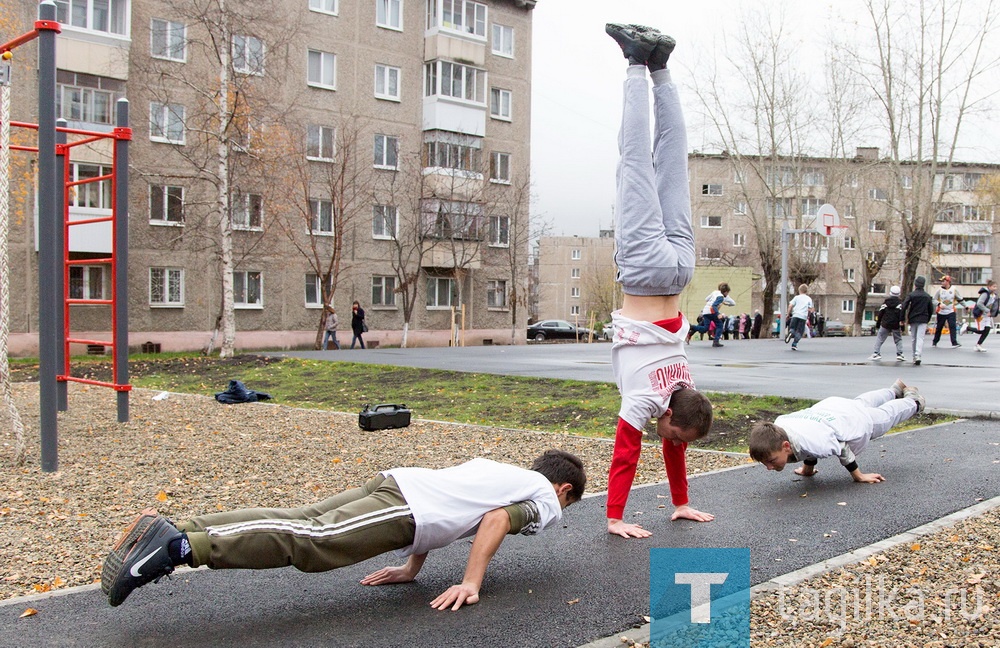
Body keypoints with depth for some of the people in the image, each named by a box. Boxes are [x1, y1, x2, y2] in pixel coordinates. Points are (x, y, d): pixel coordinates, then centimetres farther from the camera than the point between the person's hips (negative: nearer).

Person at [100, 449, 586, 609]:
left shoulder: (508, 473, 36)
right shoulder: (546, 501, 15)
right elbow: (497, 521, -5)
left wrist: (412, 566, 31)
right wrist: (470, 583, -3)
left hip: (394, 483, 7)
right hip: (406, 509, -7)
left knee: (294, 523, -4)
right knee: (310, 541, -21)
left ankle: (166, 532, -16)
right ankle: (180, 544, -35)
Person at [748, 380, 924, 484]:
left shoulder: (812, 441, -50)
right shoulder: (777, 430, -31)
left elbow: (842, 448, -28)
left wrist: (858, 476, -13)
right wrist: (808, 467, 8)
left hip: (860, 421, -5)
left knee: (886, 414, 31)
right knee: (863, 402, 38)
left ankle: (914, 401, 64)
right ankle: (896, 390, 70)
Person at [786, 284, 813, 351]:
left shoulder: (796, 297, 10)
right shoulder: (809, 299, 13)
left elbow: (790, 306, 2)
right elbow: (810, 309, 8)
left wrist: (788, 314, 12)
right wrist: (808, 316, 24)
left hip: (796, 315, 0)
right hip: (803, 317, 0)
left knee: (792, 328, 7)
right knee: (799, 332, 5)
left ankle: (790, 332, -29)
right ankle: (794, 344, -7)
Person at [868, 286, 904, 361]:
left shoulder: (885, 303, 5)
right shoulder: (900, 303, -3)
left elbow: (880, 313, 6)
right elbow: (901, 314, -9)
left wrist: (877, 323, 14)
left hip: (885, 324, 1)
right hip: (896, 325, -1)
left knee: (879, 338, 6)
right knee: (898, 340, 11)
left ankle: (876, 353, -3)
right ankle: (899, 354, 5)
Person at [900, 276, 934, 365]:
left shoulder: (911, 295, -3)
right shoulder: (927, 296, 8)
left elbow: (904, 307, -10)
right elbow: (931, 309, 12)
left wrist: (903, 319, -3)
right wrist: (927, 320, 21)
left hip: (913, 319, -1)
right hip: (923, 320, 1)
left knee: (914, 338, 11)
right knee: (920, 338, -7)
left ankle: (915, 356, 16)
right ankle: (917, 355, -25)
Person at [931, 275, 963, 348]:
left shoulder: (954, 289, 1)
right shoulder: (940, 290, 0)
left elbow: (960, 299, 12)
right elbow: (934, 300, -2)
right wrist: (939, 304, -20)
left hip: (951, 312, -1)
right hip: (941, 312, 1)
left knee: (952, 326, -14)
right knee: (939, 328, 10)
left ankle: (954, 343, -17)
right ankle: (934, 342, 26)